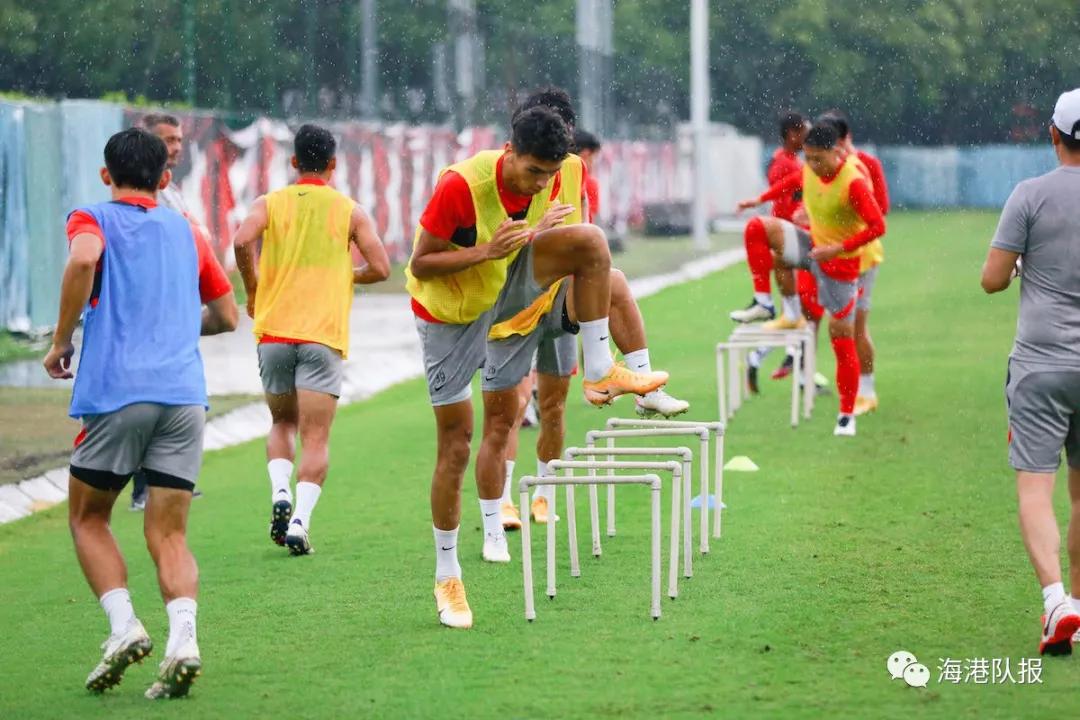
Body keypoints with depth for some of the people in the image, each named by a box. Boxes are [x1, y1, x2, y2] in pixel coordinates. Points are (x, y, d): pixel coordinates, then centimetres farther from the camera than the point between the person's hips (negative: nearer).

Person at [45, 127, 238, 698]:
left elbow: (84, 259, -18)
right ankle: (183, 640, -19)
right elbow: (226, 317, 27)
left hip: (116, 391, -3)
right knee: (168, 535, 5)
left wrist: (62, 341, -8)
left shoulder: (92, 219, 7)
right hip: (184, 396, 3)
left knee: (87, 519, 15)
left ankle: (124, 625, -6)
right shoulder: (187, 233, 20)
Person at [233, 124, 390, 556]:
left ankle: (280, 494, -2)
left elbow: (242, 241, -12)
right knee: (315, 438, -3)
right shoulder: (349, 211, 6)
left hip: (274, 331, 2)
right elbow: (380, 268, 0)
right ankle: (300, 520, -20)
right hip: (324, 335, -2)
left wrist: (253, 289, 4)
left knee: (282, 423, 21)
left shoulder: (270, 204, 7)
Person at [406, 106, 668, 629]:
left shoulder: (554, 178, -14)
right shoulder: (461, 185, -31)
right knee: (456, 444, -3)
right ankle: (447, 576, 10)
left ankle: (600, 372, -12)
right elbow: (420, 265, -25)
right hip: (449, 310, -5)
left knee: (591, 240, -20)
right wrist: (487, 251, -36)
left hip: (506, 282, 5)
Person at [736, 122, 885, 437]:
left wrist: (838, 249, -29)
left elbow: (878, 226, -25)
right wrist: (761, 199, 15)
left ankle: (847, 415, 8)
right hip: (813, 245, 6)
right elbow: (793, 181, 20)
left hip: (841, 261, -6)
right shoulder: (809, 172, -5)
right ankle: (790, 312, -6)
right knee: (760, 228, -16)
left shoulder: (853, 183, -25)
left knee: (842, 335, -4)